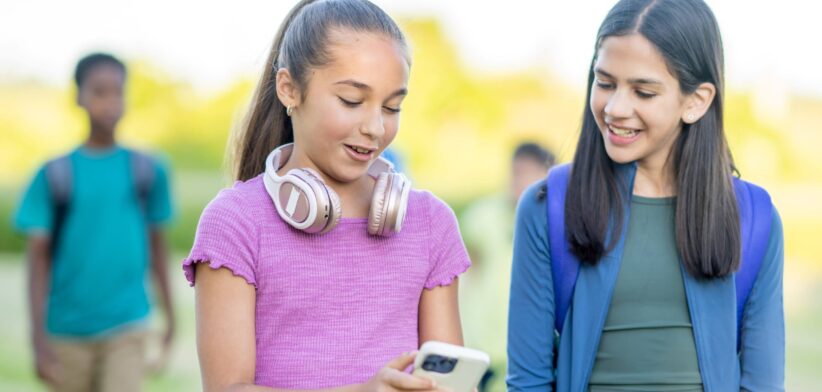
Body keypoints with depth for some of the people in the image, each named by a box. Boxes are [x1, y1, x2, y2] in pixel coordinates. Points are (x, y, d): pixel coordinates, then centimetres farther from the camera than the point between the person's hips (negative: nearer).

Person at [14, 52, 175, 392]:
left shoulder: (146, 171, 2)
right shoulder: (55, 175, -3)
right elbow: (39, 257, -3)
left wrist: (169, 313, 18)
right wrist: (39, 336, -10)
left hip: (126, 328, 0)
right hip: (68, 333, 0)